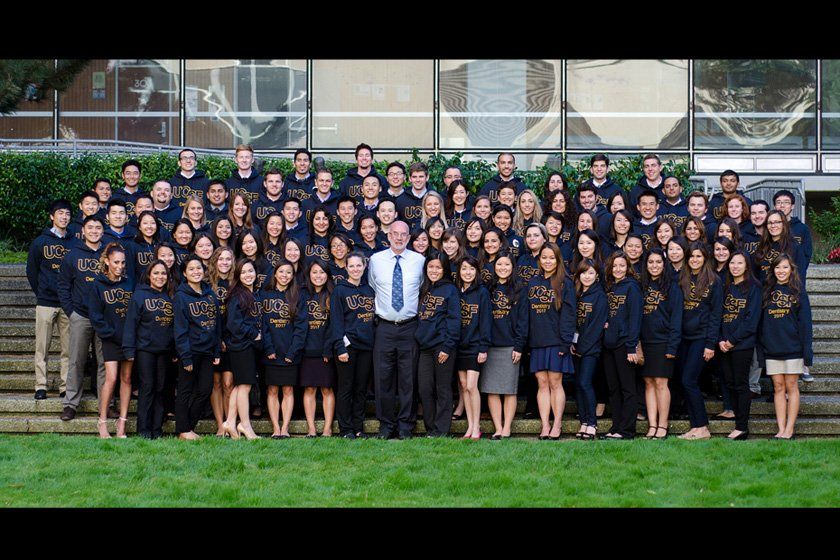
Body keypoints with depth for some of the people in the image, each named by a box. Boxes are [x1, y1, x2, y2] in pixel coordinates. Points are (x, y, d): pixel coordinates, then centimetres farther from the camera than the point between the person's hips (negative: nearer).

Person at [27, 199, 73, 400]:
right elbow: (31, 272, 9)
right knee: (42, 348, 0)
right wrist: (40, 293, 7)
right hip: (45, 304, -1)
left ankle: (66, 386, 7)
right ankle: (40, 386, 4)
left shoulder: (75, 243, 7)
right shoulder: (40, 242, 4)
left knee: (68, 348, 2)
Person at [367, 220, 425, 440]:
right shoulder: (376, 260, 3)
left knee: (408, 378, 2)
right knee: (383, 378, 1)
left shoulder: (419, 261, 3)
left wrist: (420, 312, 8)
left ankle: (405, 425, 10)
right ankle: (386, 424, 11)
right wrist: (379, 307, 11)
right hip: (384, 328, 0)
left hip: (410, 327, 0)